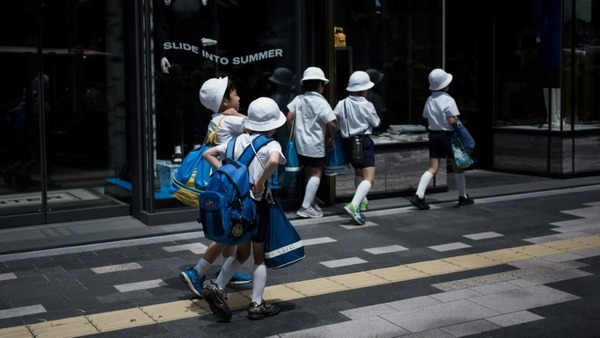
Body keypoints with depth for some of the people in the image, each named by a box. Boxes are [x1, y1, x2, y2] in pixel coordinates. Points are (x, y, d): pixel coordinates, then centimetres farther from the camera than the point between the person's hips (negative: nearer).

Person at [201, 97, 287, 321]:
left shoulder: (238, 141, 6)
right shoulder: (271, 145, -11)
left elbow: (208, 154, 7)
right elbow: (273, 162, -35)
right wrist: (260, 182, -22)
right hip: (257, 204, -5)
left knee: (241, 252, 21)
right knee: (260, 256, 10)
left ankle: (217, 287, 8)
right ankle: (257, 304, 14)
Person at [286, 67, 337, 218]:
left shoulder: (298, 99, 2)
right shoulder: (321, 102, -13)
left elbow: (289, 118, -1)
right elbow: (331, 124, -15)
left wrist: (295, 132, 13)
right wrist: (332, 140, 1)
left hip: (300, 143, 6)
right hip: (315, 145, -6)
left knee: (311, 172, 19)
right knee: (317, 173, 1)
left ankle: (310, 202, 26)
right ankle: (305, 207, -4)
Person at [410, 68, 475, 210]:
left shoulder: (429, 100, 5)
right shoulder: (448, 100, -14)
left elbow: (427, 118, 11)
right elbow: (452, 121, -20)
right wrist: (458, 124, -1)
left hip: (433, 135, 5)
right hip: (447, 135, -5)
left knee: (433, 168, 4)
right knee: (457, 166, 12)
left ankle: (418, 195, -13)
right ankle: (463, 197, 24)